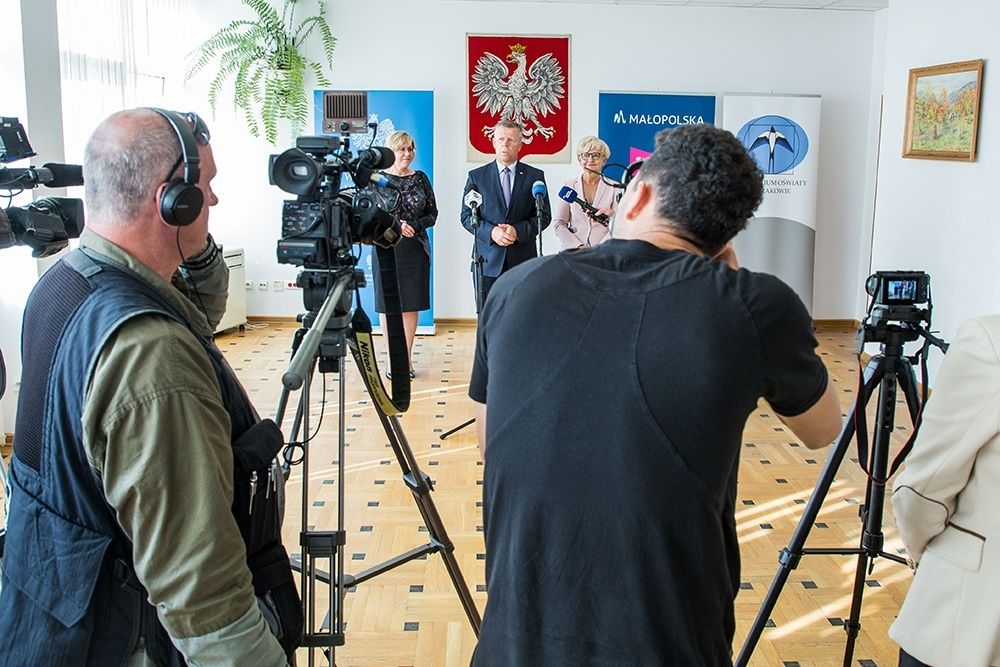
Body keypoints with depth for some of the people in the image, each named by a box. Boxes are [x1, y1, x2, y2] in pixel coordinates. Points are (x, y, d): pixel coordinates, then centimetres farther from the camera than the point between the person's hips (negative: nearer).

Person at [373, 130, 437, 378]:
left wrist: (413, 225, -12)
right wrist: (394, 226, -15)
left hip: (415, 250, 2)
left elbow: (432, 214, 6)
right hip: (386, 249, -2)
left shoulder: (420, 179, 6)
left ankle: (407, 357, 14)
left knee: (411, 304, 5)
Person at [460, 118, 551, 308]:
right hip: (488, 262, 0)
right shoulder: (477, 176, 9)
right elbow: (467, 216, 6)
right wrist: (491, 231, -12)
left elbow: (544, 215, 6)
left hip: (523, 260, 0)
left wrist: (519, 230, -12)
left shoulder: (535, 176, 8)